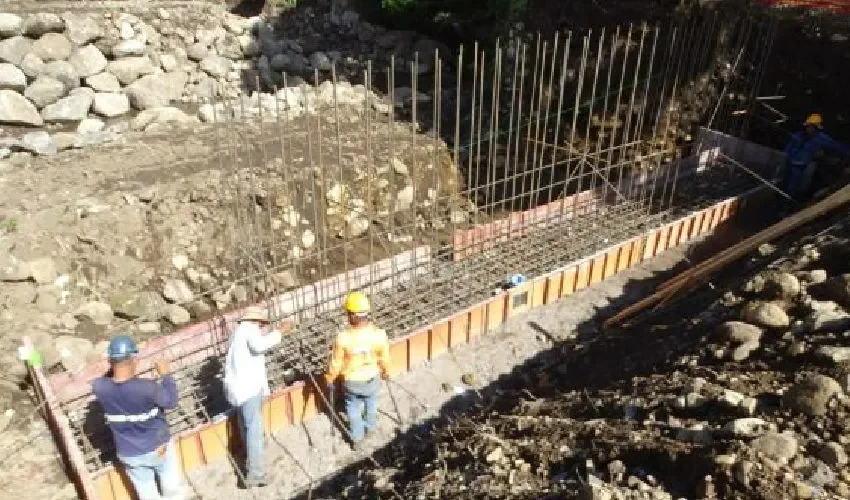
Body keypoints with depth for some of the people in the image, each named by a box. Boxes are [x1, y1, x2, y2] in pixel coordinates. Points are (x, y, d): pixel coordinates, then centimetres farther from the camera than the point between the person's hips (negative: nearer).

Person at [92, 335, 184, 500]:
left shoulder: (99, 387, -22)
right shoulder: (147, 387, -33)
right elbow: (171, 401, -13)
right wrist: (165, 375, -3)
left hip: (129, 455, 4)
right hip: (158, 448, -3)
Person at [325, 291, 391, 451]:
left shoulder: (343, 337, -33)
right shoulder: (379, 334, -28)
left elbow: (336, 362, -17)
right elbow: (384, 359, -11)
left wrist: (330, 378, 3)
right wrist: (386, 372, 11)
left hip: (351, 381, -1)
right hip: (372, 378, 2)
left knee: (353, 409, 27)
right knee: (371, 403, 33)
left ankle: (357, 439, 45)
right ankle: (370, 427, 58)